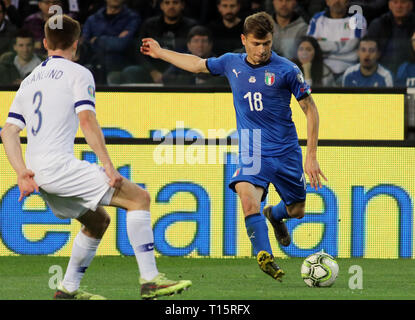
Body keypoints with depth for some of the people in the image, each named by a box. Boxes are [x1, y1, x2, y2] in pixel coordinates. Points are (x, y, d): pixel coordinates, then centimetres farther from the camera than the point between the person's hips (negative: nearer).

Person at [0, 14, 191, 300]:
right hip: (59, 165, -8)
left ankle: (68, 288, 19)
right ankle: (150, 279, -17)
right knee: (139, 197, -7)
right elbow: (87, 121, -13)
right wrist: (108, 166, -14)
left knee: (98, 220, 24)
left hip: (37, 170, 8)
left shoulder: (29, 81, 21)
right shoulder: (78, 73, 0)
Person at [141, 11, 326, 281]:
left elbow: (310, 109, -2)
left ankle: (275, 215, 47)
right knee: (248, 196, -29)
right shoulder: (232, 64, 2)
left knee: (296, 210, 11)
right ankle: (265, 256, -29)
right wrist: (160, 53, 31)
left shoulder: (286, 70, -8)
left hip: (286, 151, 0)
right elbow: (199, 64, 23)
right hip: (253, 154, 0)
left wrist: (312, 155, -7)